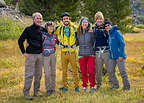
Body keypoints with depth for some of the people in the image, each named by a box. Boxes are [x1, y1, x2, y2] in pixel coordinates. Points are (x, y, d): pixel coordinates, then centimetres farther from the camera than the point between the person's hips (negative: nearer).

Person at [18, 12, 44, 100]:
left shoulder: (42, 29, 8)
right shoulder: (28, 29, -5)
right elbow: (20, 41, -2)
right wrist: (23, 52, -6)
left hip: (40, 55, 5)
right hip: (31, 55, -5)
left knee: (38, 74, 10)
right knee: (29, 74, -5)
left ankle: (37, 91, 21)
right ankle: (26, 93, 2)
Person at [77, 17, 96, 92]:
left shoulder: (91, 32, 0)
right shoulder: (78, 33, 6)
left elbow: (94, 42, 6)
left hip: (91, 54, -2)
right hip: (82, 54, 2)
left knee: (91, 71, -6)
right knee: (83, 72, 4)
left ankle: (92, 86, 8)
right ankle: (85, 87, 16)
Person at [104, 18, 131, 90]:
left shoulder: (117, 32, -8)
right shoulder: (109, 35, 15)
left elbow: (122, 43, -13)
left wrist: (121, 55, -17)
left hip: (119, 57, -8)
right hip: (112, 57, 8)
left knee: (122, 72, -4)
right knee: (111, 72, 7)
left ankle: (127, 86, 7)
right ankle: (115, 85, 21)